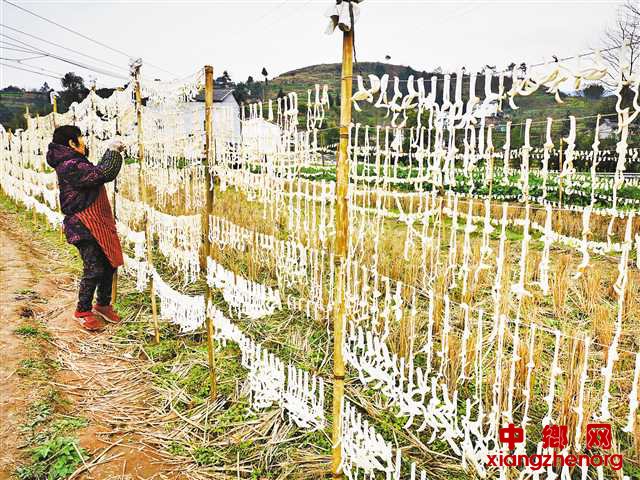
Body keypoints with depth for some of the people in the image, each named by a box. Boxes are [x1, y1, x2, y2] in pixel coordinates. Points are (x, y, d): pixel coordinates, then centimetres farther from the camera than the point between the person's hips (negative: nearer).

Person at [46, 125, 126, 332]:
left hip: (98, 223, 10)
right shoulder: (70, 166, -18)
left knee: (109, 264, 12)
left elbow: (97, 173, 30)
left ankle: (103, 304, 29)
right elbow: (103, 174, -25)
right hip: (83, 226, -10)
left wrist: (113, 151, 23)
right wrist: (113, 150, -11)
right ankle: (83, 311, 13)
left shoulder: (74, 161, 15)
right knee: (94, 269, -6)